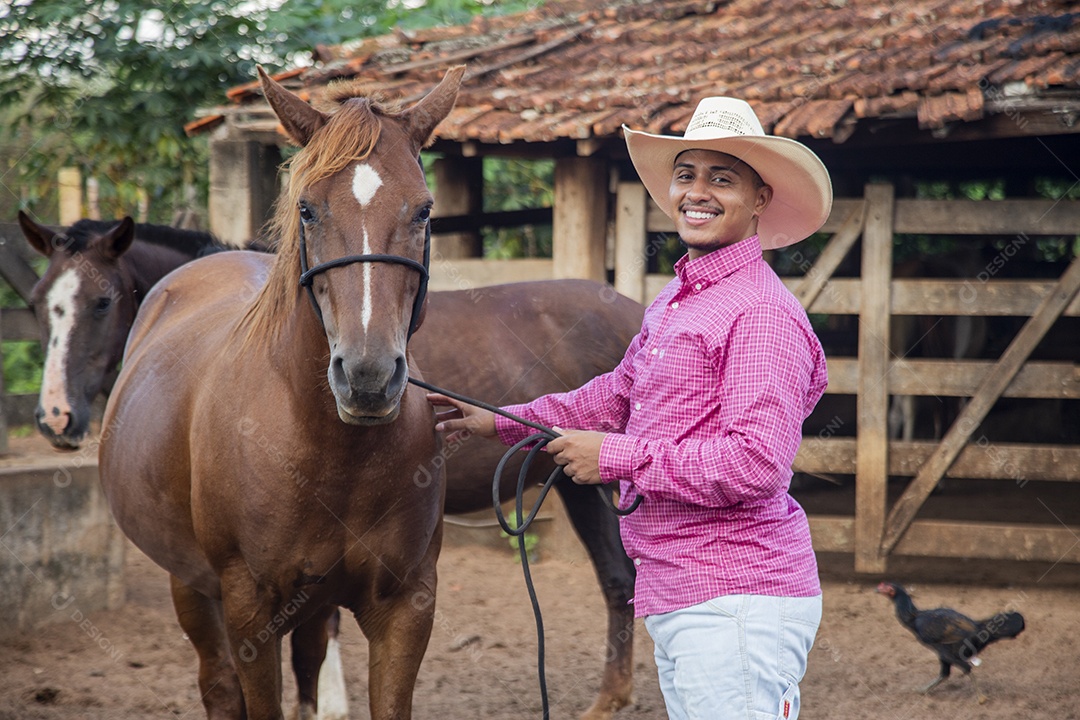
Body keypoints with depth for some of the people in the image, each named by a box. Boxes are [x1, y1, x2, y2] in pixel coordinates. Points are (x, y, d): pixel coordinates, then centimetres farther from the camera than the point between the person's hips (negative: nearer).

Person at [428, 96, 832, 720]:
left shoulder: (762, 312, -17)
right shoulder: (677, 299, 15)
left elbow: (757, 464, -24)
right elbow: (620, 393, 30)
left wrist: (616, 457, -17)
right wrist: (503, 422, 28)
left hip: (737, 601, -10)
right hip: (680, 596, 10)